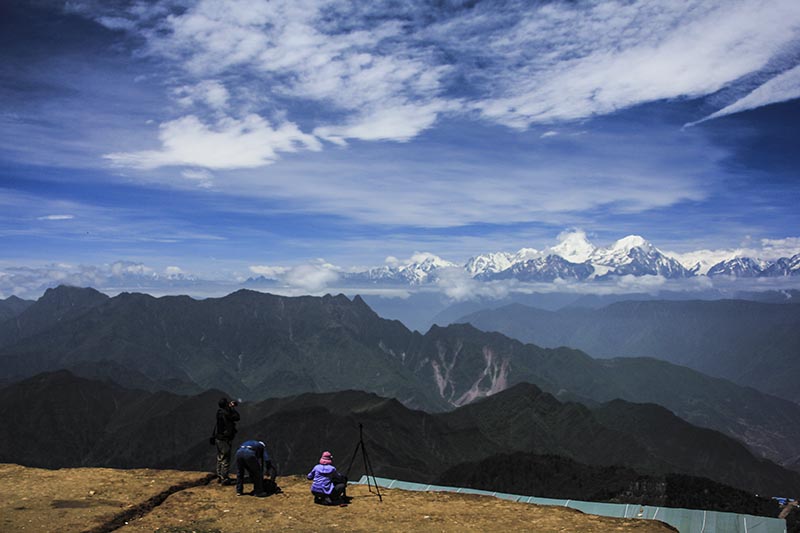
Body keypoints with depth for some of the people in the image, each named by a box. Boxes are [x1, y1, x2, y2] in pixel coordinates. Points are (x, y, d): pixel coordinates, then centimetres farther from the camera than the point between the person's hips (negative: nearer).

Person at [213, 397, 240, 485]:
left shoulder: (220, 412, 7)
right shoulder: (225, 413, -21)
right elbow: (237, 417, -16)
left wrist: (231, 407, 11)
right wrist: (232, 408, -7)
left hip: (218, 439, 10)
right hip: (224, 439, -10)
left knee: (220, 458, 18)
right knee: (225, 460, -3)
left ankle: (219, 477, 27)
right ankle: (224, 479, 1)